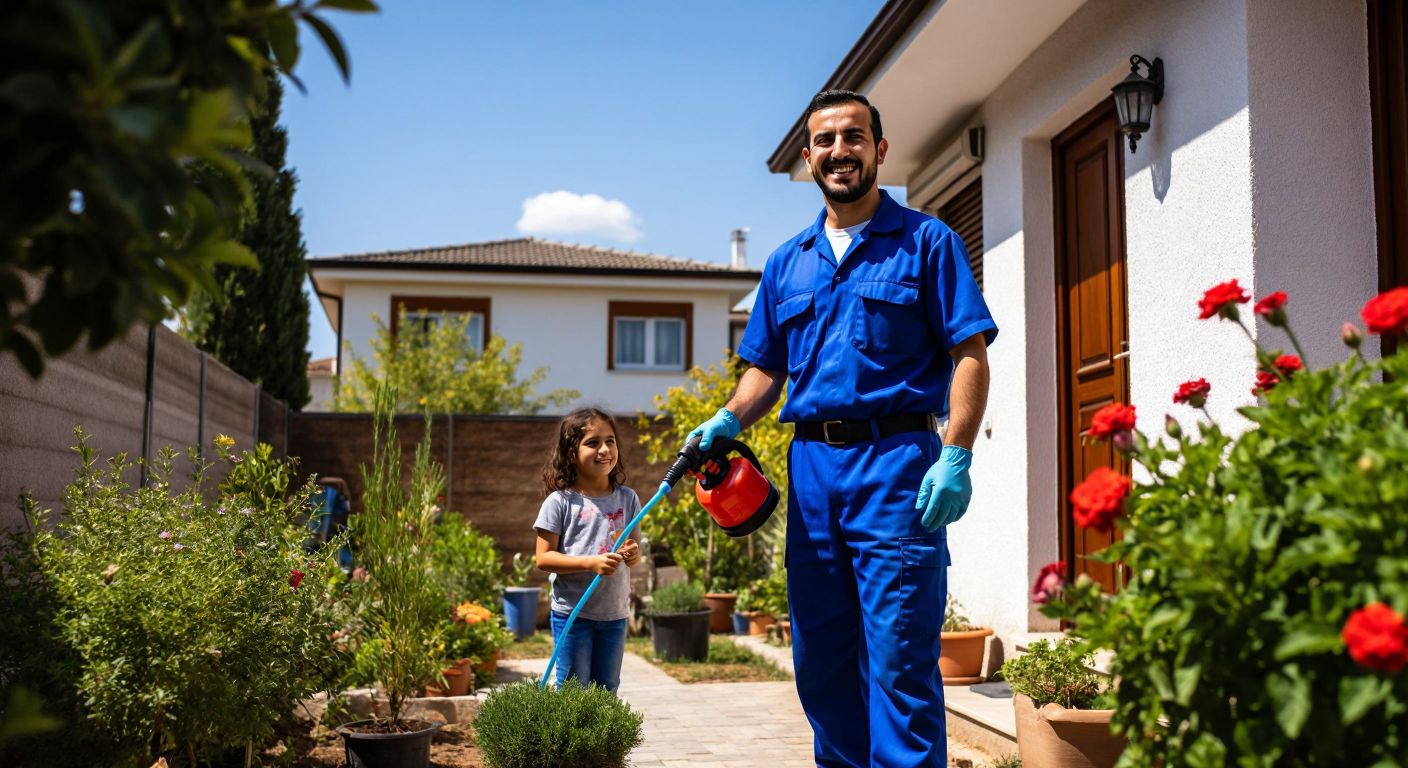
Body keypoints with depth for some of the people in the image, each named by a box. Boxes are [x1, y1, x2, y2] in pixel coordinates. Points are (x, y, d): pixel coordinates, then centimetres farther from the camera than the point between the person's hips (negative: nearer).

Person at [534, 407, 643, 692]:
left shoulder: (627, 499, 5)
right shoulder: (560, 501, -9)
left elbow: (636, 552, 11)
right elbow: (543, 558, -11)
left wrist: (632, 554, -14)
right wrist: (591, 562, -23)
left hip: (615, 612, 4)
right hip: (572, 612, -4)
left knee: (607, 690, 14)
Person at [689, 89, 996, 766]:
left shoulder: (927, 242, 3)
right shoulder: (786, 264, 18)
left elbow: (969, 355, -3)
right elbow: (765, 369, 19)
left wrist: (957, 457, -15)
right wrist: (728, 420, -1)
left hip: (896, 463, -5)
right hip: (810, 466, 6)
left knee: (899, 660, -8)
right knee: (820, 659, 11)